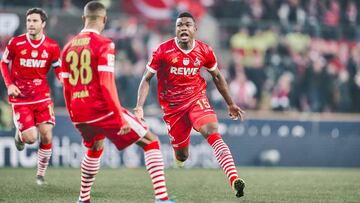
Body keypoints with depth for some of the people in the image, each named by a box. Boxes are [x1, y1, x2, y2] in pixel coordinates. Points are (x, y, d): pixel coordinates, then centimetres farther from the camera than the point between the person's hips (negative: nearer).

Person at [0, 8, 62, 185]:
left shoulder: (52, 47, -4)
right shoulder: (15, 43, -7)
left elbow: (58, 69, 7)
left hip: (42, 96, 2)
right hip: (20, 98, -2)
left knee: (46, 136, -6)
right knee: (31, 138, -11)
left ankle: (41, 174, 14)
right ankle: (19, 135, 27)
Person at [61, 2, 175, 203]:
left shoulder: (69, 47, 10)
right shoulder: (104, 44, -10)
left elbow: (67, 88, 15)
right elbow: (106, 84, -18)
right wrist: (121, 118, -16)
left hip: (79, 114, 7)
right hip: (102, 110, -7)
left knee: (95, 148, 34)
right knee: (151, 142, 1)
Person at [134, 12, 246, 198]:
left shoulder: (204, 51, -5)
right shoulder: (163, 51, -12)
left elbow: (217, 77, 12)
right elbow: (147, 79, -5)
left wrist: (230, 104, 17)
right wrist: (139, 106, -17)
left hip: (196, 99, 0)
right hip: (172, 106, 0)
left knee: (212, 132, -27)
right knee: (182, 155, 6)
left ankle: (234, 180, -40)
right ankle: (179, 154, 49)